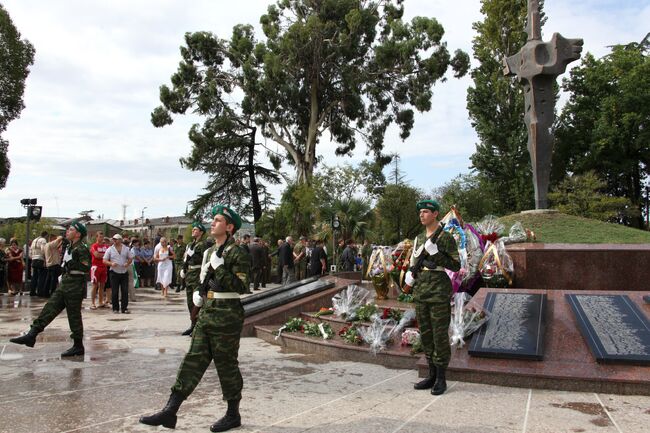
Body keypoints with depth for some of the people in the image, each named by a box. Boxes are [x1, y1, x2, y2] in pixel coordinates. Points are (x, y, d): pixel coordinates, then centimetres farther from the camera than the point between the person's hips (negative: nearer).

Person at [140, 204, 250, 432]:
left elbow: (241, 287, -19)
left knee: (226, 365, 3)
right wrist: (198, 293, 11)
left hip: (226, 316, -8)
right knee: (193, 360, 7)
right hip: (206, 313, 8)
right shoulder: (211, 251, 14)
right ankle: (170, 412, 10)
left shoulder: (238, 253, -11)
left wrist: (219, 267, -22)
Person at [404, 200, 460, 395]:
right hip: (420, 290, 7)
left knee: (440, 335, -1)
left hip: (439, 291, -7)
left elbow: (456, 266, -9)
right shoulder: (418, 238, 13)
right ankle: (432, 375, 21)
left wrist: (435, 252, -19)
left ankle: (441, 379, 10)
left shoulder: (446, 237, -6)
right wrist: (409, 274, 1)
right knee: (426, 334, 11)